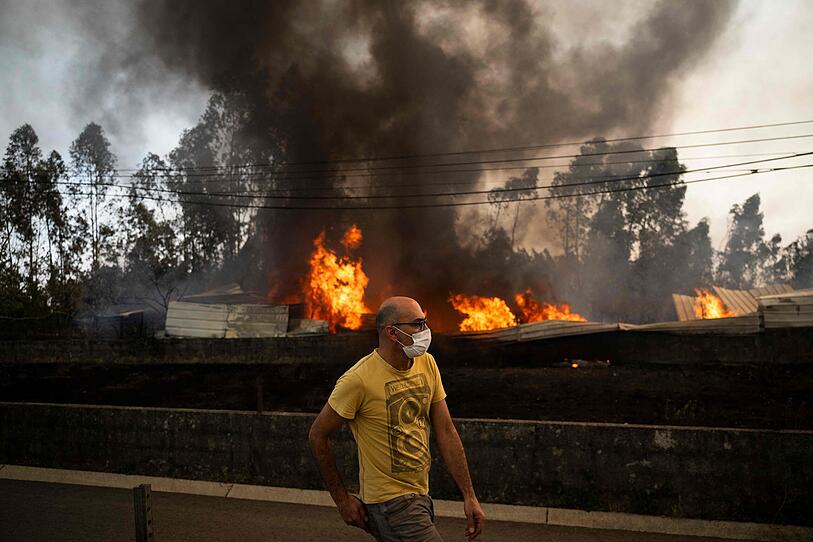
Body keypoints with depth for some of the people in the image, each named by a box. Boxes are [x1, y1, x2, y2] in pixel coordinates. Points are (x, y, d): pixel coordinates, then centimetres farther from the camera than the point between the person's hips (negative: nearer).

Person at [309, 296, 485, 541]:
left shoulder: (427, 364, 1)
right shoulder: (359, 379, -19)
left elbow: (446, 432, 4)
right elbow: (318, 435, -10)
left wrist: (469, 496, 2)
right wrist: (342, 500, -5)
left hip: (420, 496, 7)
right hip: (389, 501, -7)